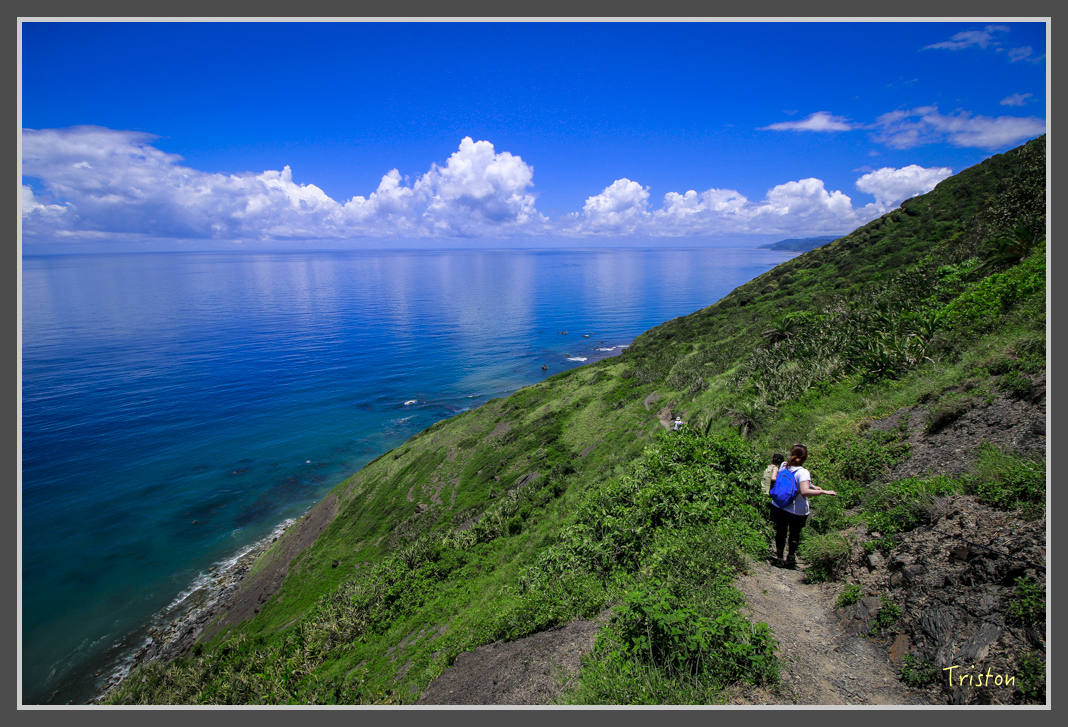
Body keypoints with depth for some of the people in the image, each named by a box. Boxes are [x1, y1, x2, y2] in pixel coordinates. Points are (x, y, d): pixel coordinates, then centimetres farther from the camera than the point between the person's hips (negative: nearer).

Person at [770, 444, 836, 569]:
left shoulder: (784, 466, -2)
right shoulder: (803, 472, -23)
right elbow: (805, 492, -37)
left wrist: (812, 486, 11)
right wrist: (824, 492, -31)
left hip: (779, 506, 5)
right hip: (797, 510, -4)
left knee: (780, 532, 18)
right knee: (794, 534, 19)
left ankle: (779, 558, 27)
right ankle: (791, 558, 28)